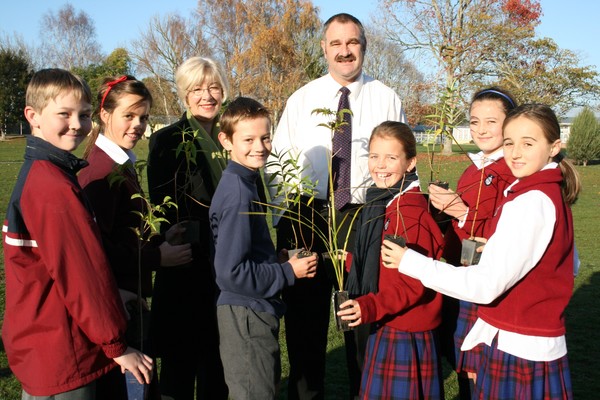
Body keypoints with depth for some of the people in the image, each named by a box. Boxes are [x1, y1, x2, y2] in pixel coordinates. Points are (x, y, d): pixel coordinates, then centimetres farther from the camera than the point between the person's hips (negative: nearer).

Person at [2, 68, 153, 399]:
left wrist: (113, 294, 11)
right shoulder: (55, 187, -22)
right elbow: (83, 274, -21)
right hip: (60, 352, -9)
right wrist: (116, 345, -13)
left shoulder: (35, 174, 8)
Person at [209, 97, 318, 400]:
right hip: (246, 316, -9)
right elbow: (231, 272, -24)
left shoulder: (243, 183, 6)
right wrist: (288, 272, -16)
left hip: (253, 312, 9)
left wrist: (282, 264, 4)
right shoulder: (238, 193, -21)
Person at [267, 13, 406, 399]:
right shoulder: (301, 99, 8)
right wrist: (284, 220, -1)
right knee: (304, 317, 12)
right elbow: (278, 163, 7)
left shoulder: (388, 99, 6)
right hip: (306, 218, 1)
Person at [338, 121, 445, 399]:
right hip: (384, 327, 9)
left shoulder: (411, 214, -21)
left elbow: (415, 282, -24)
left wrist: (372, 307, -33)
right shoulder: (380, 204, 8)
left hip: (405, 335, -9)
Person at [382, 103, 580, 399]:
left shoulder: (531, 202, -22)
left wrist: (410, 262, -19)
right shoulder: (553, 193, 8)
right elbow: (569, 265, 18)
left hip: (517, 348, -9)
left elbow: (488, 284, -24)